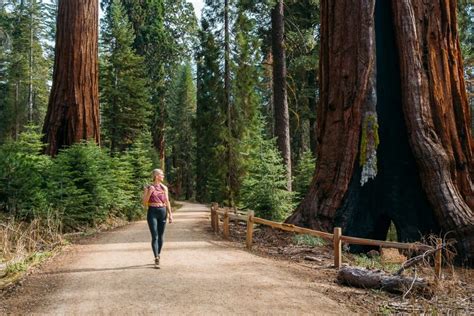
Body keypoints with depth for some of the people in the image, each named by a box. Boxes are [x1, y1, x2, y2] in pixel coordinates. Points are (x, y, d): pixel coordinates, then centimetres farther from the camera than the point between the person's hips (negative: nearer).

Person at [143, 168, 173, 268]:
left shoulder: (164, 187, 9)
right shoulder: (148, 187, -1)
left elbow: (167, 202, 12)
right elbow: (145, 203, -4)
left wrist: (170, 214, 6)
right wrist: (149, 192, -16)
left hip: (163, 212, 4)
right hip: (152, 212, -4)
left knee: (160, 236, 9)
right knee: (154, 237, -10)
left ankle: (158, 256, 24)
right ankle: (157, 260, -12)